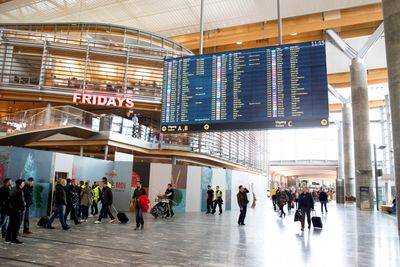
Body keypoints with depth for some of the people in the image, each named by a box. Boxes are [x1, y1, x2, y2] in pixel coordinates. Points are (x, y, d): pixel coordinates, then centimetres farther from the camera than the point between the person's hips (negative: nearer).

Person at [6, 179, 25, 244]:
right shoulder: (19, 191, -18)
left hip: (11, 209, 9)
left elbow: (10, 200, 15)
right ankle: (14, 239, 1)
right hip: (18, 210, -9)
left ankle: (8, 238, 21)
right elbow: (21, 201, -17)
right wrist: (23, 208, -5)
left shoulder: (12, 190, 10)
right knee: (17, 225, -2)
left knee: (11, 224, 15)